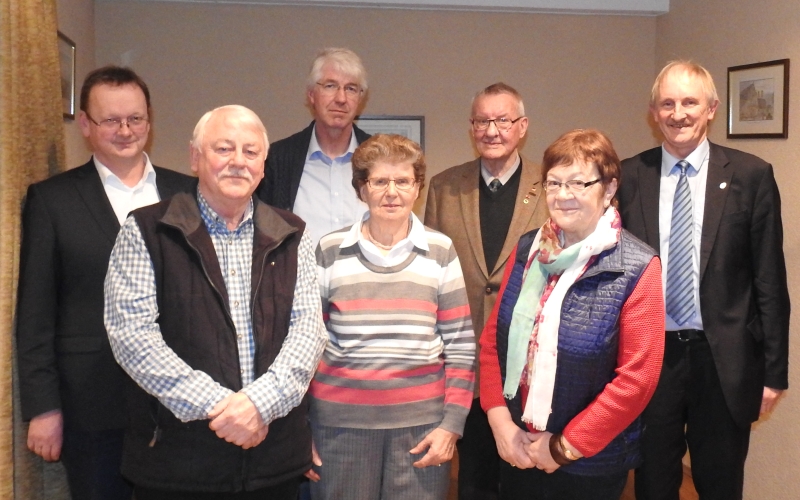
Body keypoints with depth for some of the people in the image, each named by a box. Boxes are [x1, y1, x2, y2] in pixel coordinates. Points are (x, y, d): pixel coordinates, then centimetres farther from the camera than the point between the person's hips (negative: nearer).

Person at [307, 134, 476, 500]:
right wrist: (299, 428, 2)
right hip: (340, 421, 0)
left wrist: (452, 424, -3)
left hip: (422, 421, 0)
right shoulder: (329, 252, 1)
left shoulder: (440, 251, 1)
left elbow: (461, 344, 2)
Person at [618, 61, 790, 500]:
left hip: (723, 361, -1)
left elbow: (769, 280, -2)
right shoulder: (628, 177, 0)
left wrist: (774, 372, -2)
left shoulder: (751, 175, -4)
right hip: (648, 356, 1)